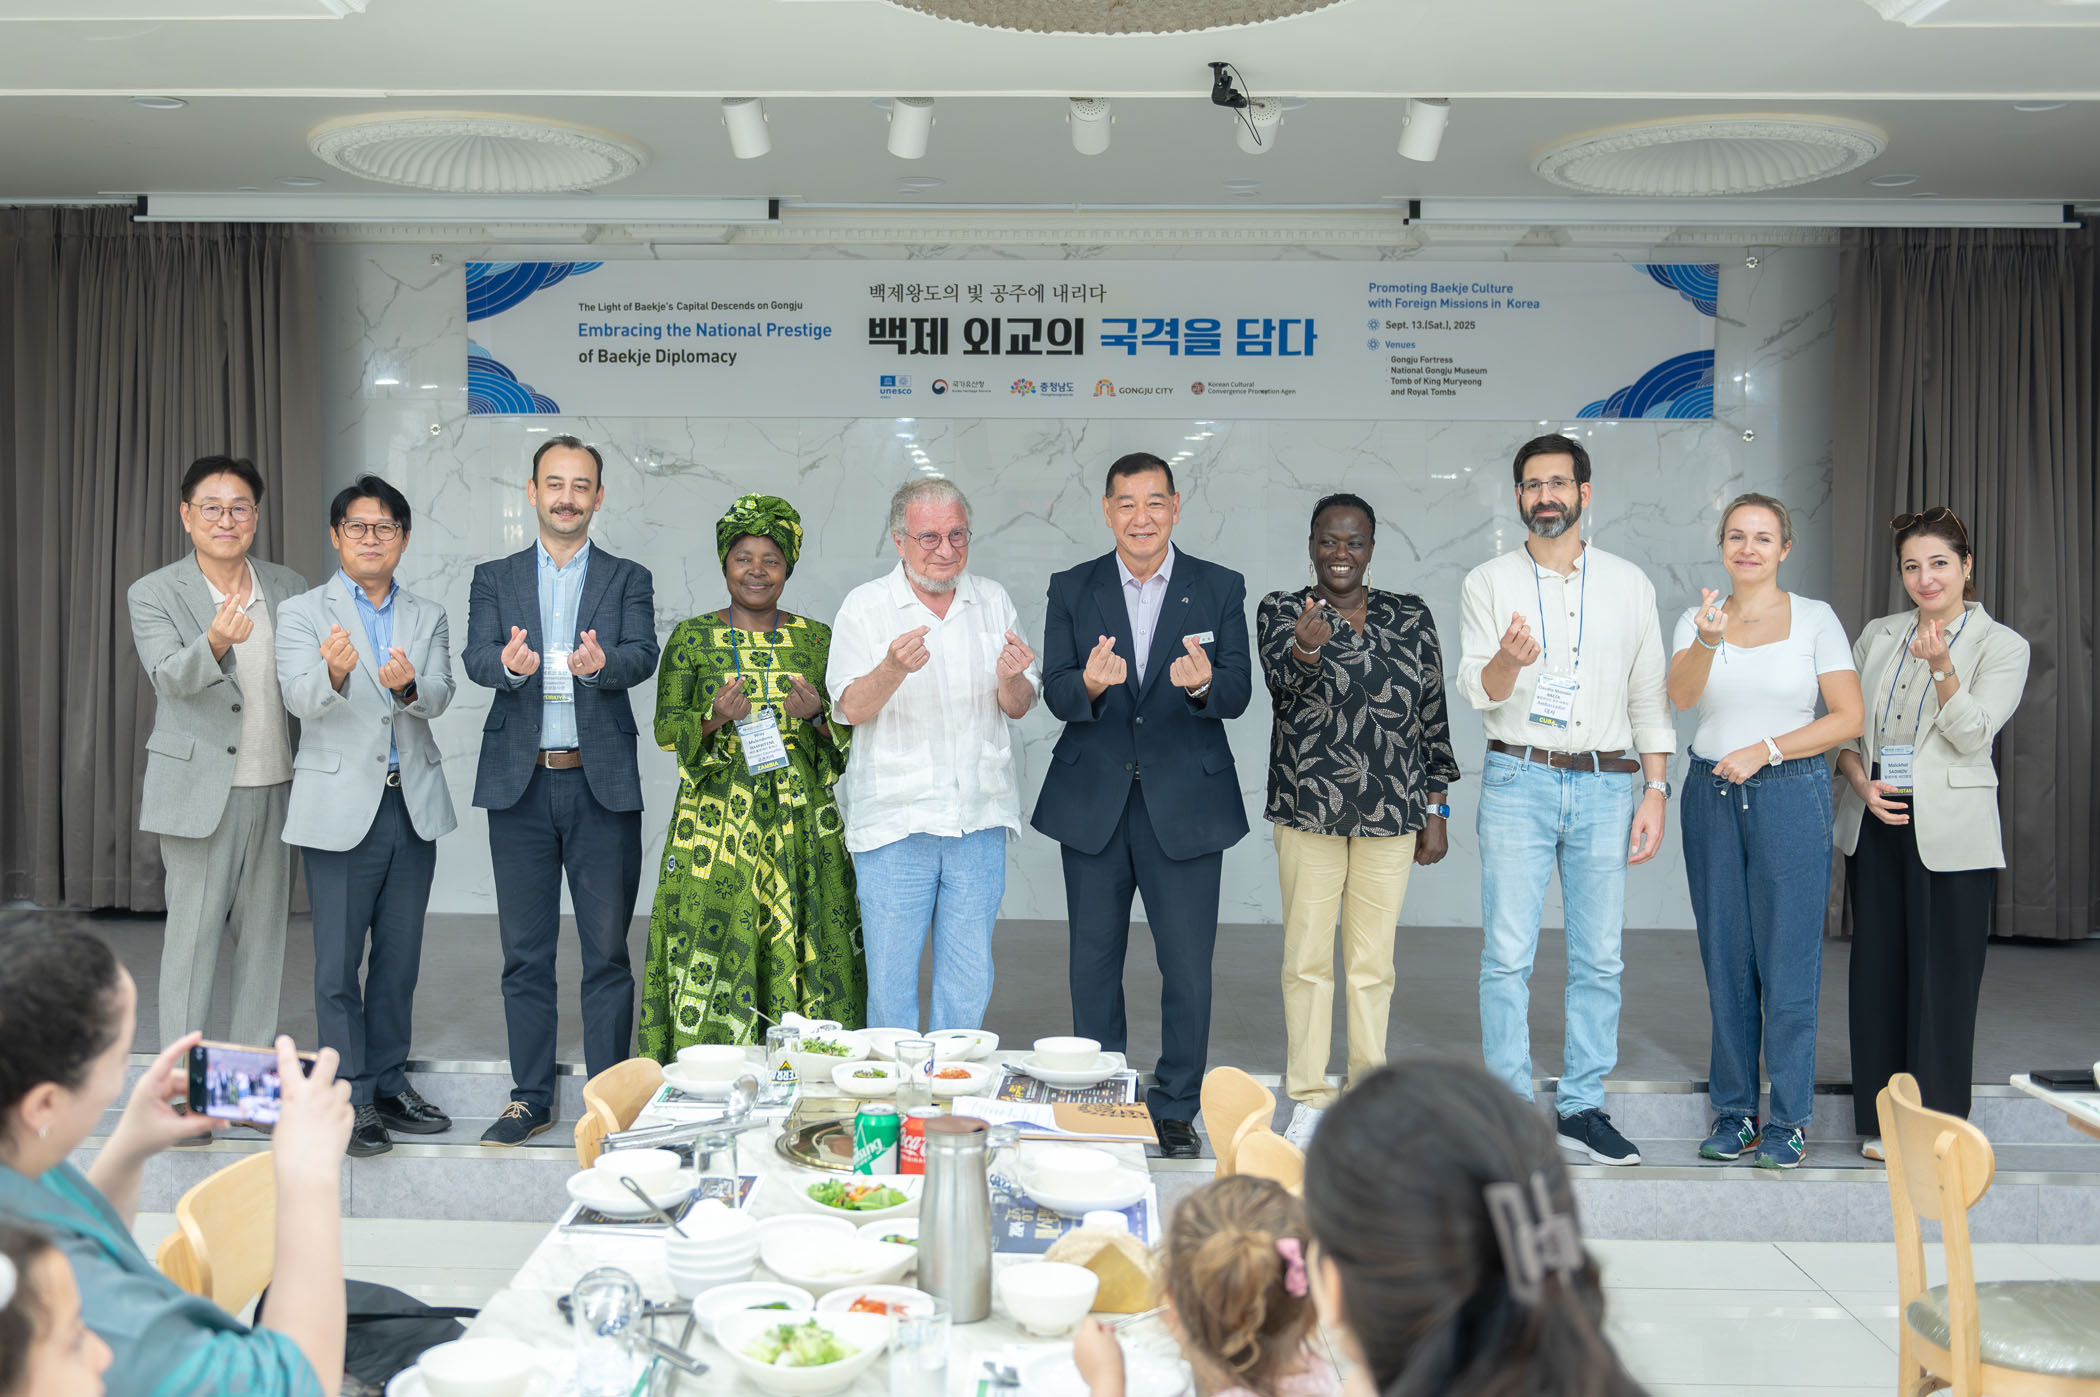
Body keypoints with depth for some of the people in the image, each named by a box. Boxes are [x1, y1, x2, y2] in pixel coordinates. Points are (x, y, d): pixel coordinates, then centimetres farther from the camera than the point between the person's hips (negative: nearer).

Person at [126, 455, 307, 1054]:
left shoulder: (287, 588, 8)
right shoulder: (153, 594, -4)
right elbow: (170, 677, -20)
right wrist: (215, 643, -40)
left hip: (275, 786, 4)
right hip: (201, 791, -4)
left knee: (265, 933, 11)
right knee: (192, 935, 0)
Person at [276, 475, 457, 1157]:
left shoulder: (428, 618, 11)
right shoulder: (302, 613, 1)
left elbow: (439, 695, -5)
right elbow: (301, 699, -14)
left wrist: (408, 685, -29)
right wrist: (333, 672, -37)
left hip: (413, 804, 4)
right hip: (341, 806, -3)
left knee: (399, 956, 11)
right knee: (338, 961, -1)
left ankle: (390, 1084, 22)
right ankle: (352, 1097, 7)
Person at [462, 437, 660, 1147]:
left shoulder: (628, 579, 9)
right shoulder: (494, 578, 12)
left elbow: (642, 655, -9)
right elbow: (475, 656, -5)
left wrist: (600, 663, -32)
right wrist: (508, 663, -29)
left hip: (602, 783, -1)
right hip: (520, 783, 1)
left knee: (607, 951, 2)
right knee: (525, 952, 8)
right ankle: (531, 1099, 19)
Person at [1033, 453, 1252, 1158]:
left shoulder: (1220, 589, 2)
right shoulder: (1072, 590, 5)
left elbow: (1238, 693, -6)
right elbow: (1055, 693, -3)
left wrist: (1204, 682, -29)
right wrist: (1090, 684, -27)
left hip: (1185, 803, -1)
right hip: (1093, 802, 2)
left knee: (1187, 967, 1)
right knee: (1093, 964, 11)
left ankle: (1175, 1108, 17)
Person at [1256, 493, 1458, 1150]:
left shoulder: (1410, 617, 7)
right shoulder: (1280, 610, 1)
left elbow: (1433, 714, 9)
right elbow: (1284, 679, -18)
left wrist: (1435, 810, 6)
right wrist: (1306, 648, -41)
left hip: (1390, 813, 2)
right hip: (1308, 808, -2)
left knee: (1373, 961, 7)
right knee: (1307, 959, 2)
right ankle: (1310, 1096, 13)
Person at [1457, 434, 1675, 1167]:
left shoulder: (1628, 583, 11)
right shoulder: (1489, 582, 6)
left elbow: (1649, 695, 12)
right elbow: (1477, 688, -4)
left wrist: (1656, 789, 4)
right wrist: (1507, 661, -26)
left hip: (1606, 783, 2)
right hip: (1518, 780, -2)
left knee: (1599, 958, 3)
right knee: (1508, 956, -4)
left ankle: (1582, 1108, 12)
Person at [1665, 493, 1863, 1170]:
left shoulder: (1814, 618, 2)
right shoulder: (1697, 619, 7)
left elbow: (1849, 717, -2)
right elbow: (1681, 694, -11)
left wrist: (1764, 750, -11)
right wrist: (1708, 640, -30)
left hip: (1791, 793, -2)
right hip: (1712, 795, 3)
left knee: (1788, 960, -3)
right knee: (1725, 961, 6)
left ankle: (1789, 1120, 7)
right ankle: (1734, 1114, 16)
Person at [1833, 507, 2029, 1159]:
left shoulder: (2002, 645, 0)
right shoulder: (1876, 636, 12)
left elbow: (1971, 734, -11)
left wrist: (1941, 667, -26)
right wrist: (1862, 783, -6)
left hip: (1949, 833, -4)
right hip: (1874, 824, 4)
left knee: (1943, 976, -2)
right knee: (1877, 970, 7)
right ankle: (1883, 1121, 17)